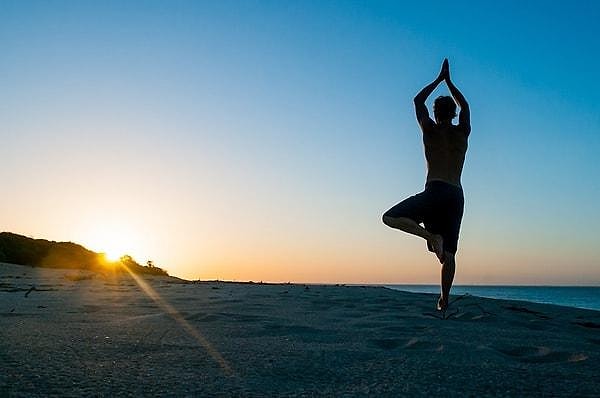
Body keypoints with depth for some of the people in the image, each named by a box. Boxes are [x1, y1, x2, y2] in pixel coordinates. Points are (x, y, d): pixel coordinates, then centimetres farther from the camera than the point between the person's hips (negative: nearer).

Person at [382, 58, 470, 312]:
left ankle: (431, 236, -20)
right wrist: (448, 81, 39)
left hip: (435, 191, -4)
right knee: (448, 253, 5)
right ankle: (444, 299, 0)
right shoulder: (463, 132, 14)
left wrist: (439, 80, 31)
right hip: (457, 196, 5)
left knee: (390, 217, 0)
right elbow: (465, 106, 34)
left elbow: (418, 100, 22)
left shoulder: (430, 129, 7)